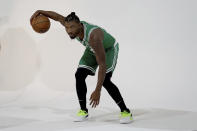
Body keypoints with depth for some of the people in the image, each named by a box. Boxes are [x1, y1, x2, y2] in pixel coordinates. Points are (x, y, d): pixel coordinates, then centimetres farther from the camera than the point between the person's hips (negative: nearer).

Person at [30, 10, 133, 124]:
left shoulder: (93, 37, -45)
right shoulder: (73, 27, -25)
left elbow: (103, 65, -44)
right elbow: (58, 17, -3)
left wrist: (98, 91, -46)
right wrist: (40, 12, -9)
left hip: (109, 49, -7)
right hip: (92, 50, 7)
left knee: (105, 80, -24)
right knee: (79, 75, -10)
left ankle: (125, 111, -12)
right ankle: (83, 111, 4)